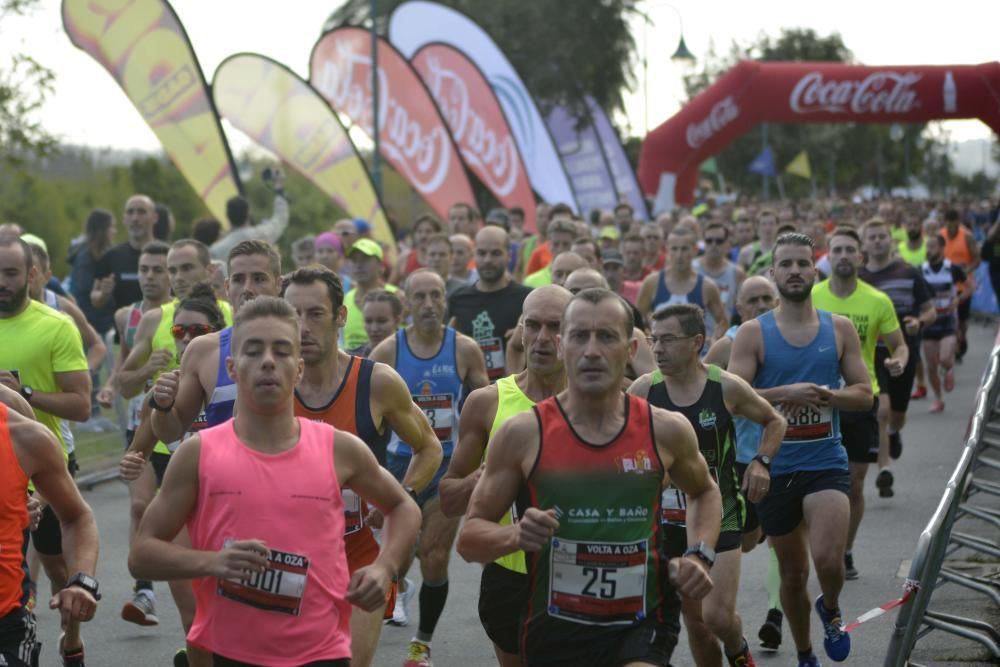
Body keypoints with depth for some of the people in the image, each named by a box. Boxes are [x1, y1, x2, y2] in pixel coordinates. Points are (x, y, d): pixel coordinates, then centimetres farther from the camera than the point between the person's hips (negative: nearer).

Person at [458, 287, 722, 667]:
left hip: (643, 623, -1)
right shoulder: (522, 434, -6)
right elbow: (470, 537, 1)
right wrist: (515, 535, -20)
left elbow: (705, 492, 22)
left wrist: (700, 555, 4)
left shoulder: (666, 431, -1)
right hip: (554, 628, 1)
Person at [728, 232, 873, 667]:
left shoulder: (839, 329, 3)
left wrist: (827, 395, -17)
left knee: (828, 558, -20)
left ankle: (831, 610, 15)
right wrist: (785, 393, -24)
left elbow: (864, 394, 3)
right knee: (793, 573, 11)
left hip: (826, 463, 0)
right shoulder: (753, 333, -3)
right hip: (774, 468, 0)